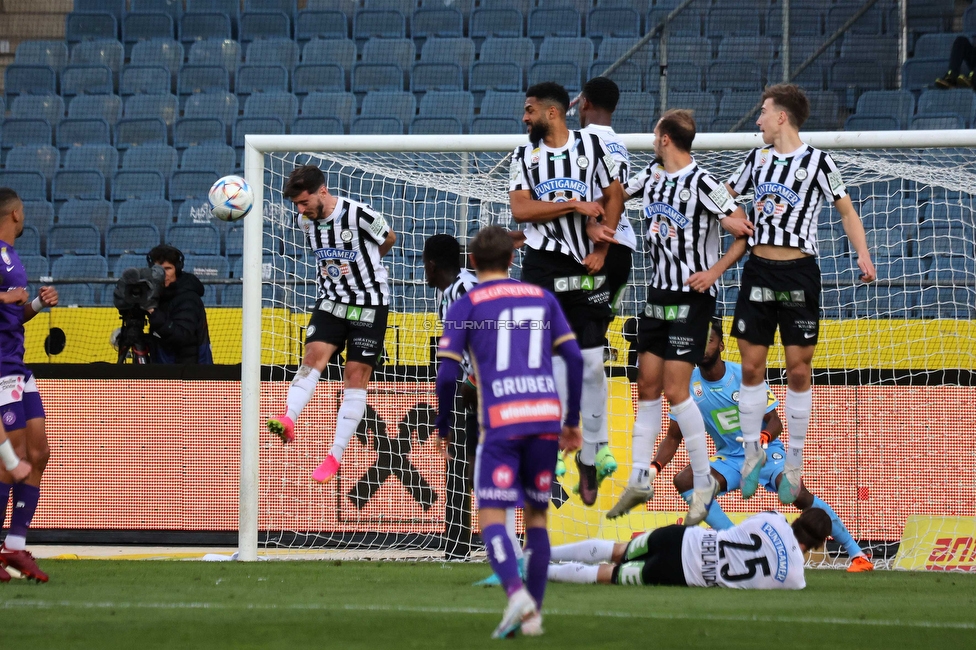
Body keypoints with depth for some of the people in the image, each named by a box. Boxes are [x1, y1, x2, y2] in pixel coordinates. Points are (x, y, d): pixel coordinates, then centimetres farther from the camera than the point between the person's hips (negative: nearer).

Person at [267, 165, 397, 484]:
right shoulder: (306, 221, -1)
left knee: (355, 376, -3)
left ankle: (335, 456, 0)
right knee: (313, 355, -20)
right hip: (331, 301, 4)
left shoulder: (360, 215, -19)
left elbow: (388, 239, 2)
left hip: (370, 305, -4)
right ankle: (288, 419, -39)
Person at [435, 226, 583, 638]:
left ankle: (516, 593, -29)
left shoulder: (465, 306, 7)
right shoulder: (543, 299, 16)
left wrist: (442, 427, 13)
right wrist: (572, 421, 17)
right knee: (536, 516, 15)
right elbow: (575, 359, 10)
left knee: (491, 518, -4)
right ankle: (533, 615, 10)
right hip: (547, 417, 3)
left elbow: (446, 374, -1)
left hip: (500, 422, -3)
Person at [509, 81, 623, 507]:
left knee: (591, 364, -2)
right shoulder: (524, 156, 6)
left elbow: (614, 196, 4)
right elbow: (520, 209, -6)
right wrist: (575, 205, -13)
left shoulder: (592, 146, 2)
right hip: (542, 265, 1)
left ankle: (591, 455, 7)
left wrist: (601, 249, -5)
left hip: (587, 267, -1)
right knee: (549, 363, -5)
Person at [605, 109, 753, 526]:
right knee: (647, 385, 8)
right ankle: (639, 480, 14)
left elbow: (745, 233, -15)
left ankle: (703, 481, -1)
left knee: (674, 390, -11)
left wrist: (713, 272, -22)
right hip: (658, 294, 8)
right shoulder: (652, 176, 8)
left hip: (691, 298, -8)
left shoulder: (702, 183, -15)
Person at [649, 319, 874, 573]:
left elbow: (775, 422, -11)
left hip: (766, 451, -4)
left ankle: (856, 553, -18)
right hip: (729, 459, 4)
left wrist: (763, 437, -36)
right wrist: (654, 466, -20)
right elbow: (673, 438, 0)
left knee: (798, 494, -29)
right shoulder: (689, 385, -8)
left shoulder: (744, 375, -15)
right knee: (684, 480, -22)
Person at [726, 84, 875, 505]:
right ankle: (753, 452, 17)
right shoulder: (758, 158, 10)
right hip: (759, 270, 4)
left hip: (799, 272, -4)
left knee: (798, 371, -1)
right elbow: (722, 197, 23)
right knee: (751, 367, 4)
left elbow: (846, 211, 0)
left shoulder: (817, 162, -4)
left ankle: (794, 465, 8)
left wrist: (863, 255, -12)